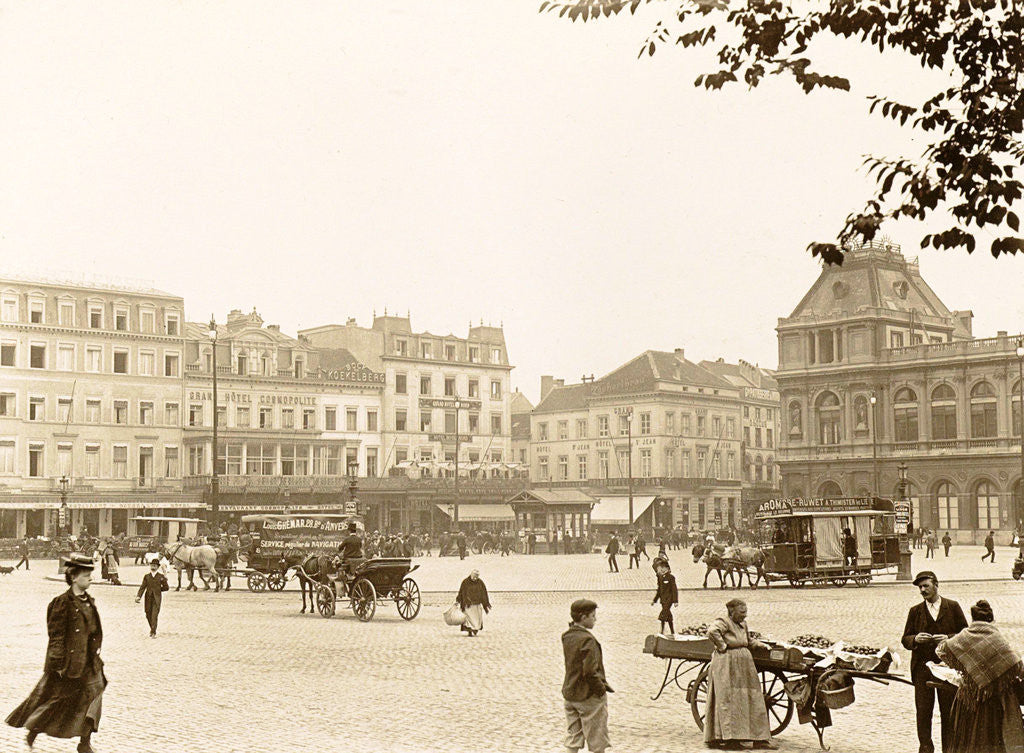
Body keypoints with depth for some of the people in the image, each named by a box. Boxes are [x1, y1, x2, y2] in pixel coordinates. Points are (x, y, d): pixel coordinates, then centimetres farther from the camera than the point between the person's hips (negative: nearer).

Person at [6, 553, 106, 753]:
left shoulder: (89, 602, 7)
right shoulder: (62, 603, -16)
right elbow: (56, 637, -16)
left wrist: (95, 654, 15)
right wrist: (59, 665, -16)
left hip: (89, 664, 7)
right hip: (68, 664, -7)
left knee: (93, 697, 1)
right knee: (56, 700, 7)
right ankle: (33, 731, 30)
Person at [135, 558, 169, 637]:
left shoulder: (161, 576, 1)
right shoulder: (146, 576, 7)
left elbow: (166, 587, 6)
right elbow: (142, 587, 1)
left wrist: (158, 589, 3)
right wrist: (138, 596, -10)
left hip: (157, 598, -3)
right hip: (148, 598, 3)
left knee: (154, 615, -9)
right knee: (148, 615, 9)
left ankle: (153, 632, -5)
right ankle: (152, 628, 32)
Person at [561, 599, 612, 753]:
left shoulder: (566, 636, 5)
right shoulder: (587, 640, -21)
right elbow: (590, 671, -26)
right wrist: (601, 688, -13)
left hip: (569, 693, 8)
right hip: (589, 696, -8)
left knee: (572, 740, 13)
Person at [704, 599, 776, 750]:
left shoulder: (742, 624, 15)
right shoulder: (723, 622, -11)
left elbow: (748, 640, 31)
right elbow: (712, 632, -30)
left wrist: (758, 644, 12)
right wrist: (722, 646, -21)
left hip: (744, 667, 9)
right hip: (726, 667, -9)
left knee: (752, 701, 9)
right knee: (727, 700, -5)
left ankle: (759, 738, 14)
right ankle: (727, 738, -3)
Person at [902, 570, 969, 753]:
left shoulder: (953, 607, 5)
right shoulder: (915, 611, 9)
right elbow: (905, 640, 9)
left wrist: (948, 638, -12)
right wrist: (915, 639, -13)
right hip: (922, 667, 1)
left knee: (948, 711, 4)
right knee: (923, 711, 0)